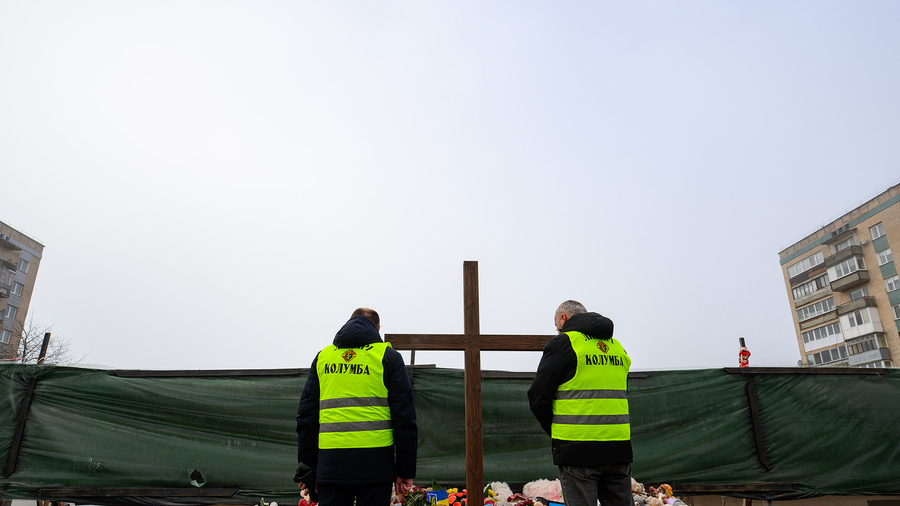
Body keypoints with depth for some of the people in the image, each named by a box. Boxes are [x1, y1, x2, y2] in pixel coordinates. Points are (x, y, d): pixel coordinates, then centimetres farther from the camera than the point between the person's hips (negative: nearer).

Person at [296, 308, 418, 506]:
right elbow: (404, 417, 0)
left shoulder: (322, 357, 14)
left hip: (330, 465, 3)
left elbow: (306, 416, 13)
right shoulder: (387, 356, 5)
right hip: (374, 463, -2)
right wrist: (405, 470, 4)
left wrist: (307, 469, 17)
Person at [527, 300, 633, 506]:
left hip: (578, 450, -6)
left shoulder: (562, 344, -4)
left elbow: (538, 397, -6)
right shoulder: (618, 347, 16)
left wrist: (555, 430, 9)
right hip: (619, 449, 6)